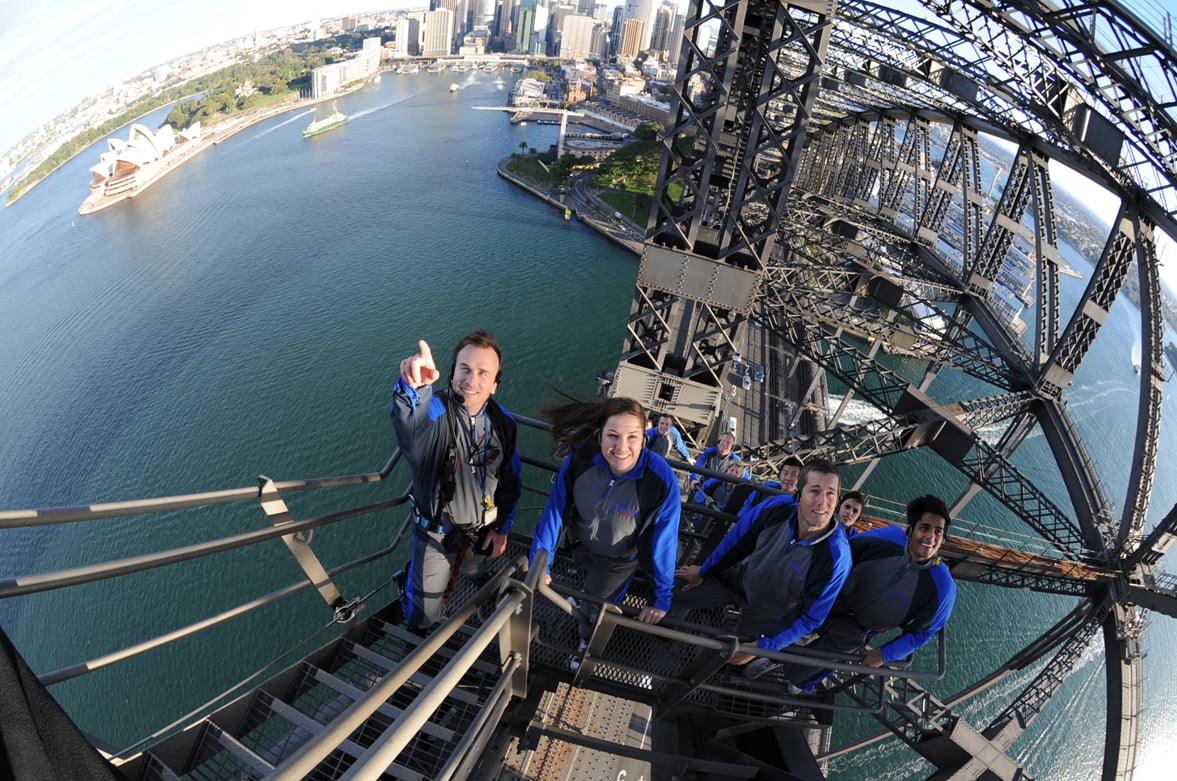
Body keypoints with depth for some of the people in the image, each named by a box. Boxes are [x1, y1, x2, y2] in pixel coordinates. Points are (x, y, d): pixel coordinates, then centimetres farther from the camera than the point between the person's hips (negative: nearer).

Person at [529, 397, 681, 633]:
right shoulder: (580, 457, -32)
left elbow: (664, 541, -27)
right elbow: (555, 509, -20)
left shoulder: (662, 480, -38)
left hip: (619, 560, -3)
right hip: (581, 545, 3)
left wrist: (662, 598, -17)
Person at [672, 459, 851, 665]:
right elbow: (737, 541, -9)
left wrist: (762, 645, -18)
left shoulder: (837, 559, -36)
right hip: (741, 578, 3)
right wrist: (704, 572, 6)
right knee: (672, 589, 5)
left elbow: (811, 616, -22)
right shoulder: (776, 508, -29)